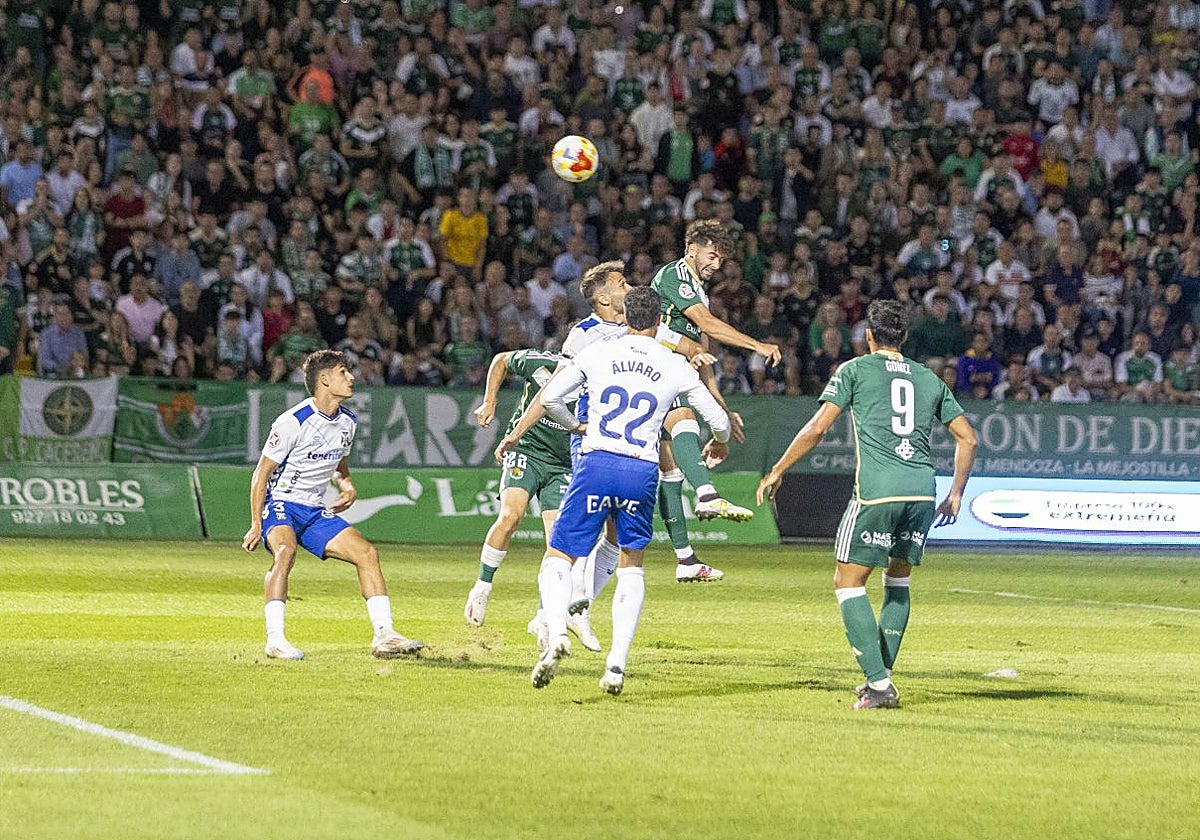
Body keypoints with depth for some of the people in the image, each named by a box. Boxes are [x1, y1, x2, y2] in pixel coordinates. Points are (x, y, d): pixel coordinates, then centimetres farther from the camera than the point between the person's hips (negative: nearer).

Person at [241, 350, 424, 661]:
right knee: (285, 551, -36)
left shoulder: (347, 422, 5)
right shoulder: (293, 422, -17)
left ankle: (384, 635, -6)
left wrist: (346, 485, -1)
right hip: (280, 504, -7)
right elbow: (262, 472, -11)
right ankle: (275, 640, -37)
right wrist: (256, 525, -13)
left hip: (315, 512, 7)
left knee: (366, 553, -7)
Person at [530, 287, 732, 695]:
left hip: (597, 463, -1)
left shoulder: (599, 353, 7)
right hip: (642, 472, 1)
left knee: (557, 560, 7)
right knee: (631, 567, 19)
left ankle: (557, 632, -21)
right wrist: (718, 443, 37)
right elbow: (720, 422, 13)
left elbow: (549, 398, 10)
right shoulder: (676, 367, 8)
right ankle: (617, 664, 7)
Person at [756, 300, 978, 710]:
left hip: (876, 490, -5)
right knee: (898, 578, 23)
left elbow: (817, 427, 0)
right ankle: (883, 676, 19)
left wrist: (776, 472, 8)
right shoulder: (929, 379, 19)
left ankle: (879, 684, -7)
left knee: (848, 582, 4)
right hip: (922, 490, 5)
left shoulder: (855, 370, 7)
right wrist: (956, 493, 28)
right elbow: (967, 438, 19)